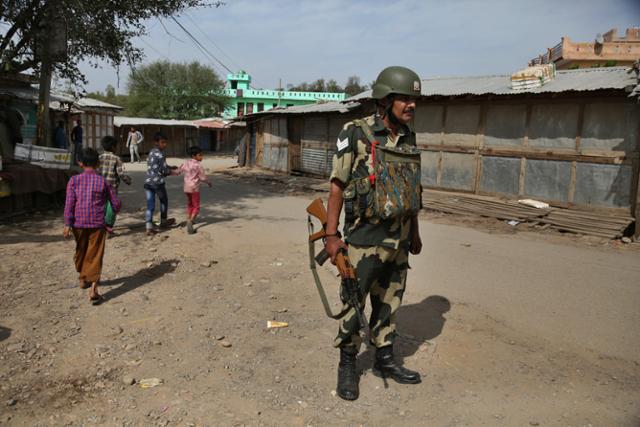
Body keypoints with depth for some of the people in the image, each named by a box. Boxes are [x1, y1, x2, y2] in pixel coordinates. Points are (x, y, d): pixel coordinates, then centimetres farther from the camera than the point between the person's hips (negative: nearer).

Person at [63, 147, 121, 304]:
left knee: (81, 251, 22)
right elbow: (116, 203, 4)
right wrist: (111, 216, 26)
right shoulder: (103, 181, 1)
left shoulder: (74, 180, 1)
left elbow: (69, 203, -8)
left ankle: (83, 278, 41)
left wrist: (67, 225, -8)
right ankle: (93, 289, -11)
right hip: (97, 224, -1)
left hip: (78, 223, 2)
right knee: (95, 256, -1)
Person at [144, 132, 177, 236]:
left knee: (150, 206, 3)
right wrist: (172, 172, 4)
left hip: (148, 182, 6)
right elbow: (163, 171, -14)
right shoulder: (160, 155, -13)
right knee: (164, 201, 17)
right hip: (158, 182, -6)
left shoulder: (151, 153, 14)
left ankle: (149, 227, -6)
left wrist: (171, 167, 22)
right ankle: (163, 221, 32)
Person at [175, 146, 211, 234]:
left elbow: (178, 171, 11)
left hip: (186, 188, 7)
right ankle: (190, 221, -21)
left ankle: (188, 220, 30)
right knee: (196, 207, -1)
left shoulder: (186, 163, 4)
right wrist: (208, 182, 6)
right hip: (194, 188, -7)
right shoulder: (198, 165, -15)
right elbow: (203, 178, -13)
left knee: (190, 205, 24)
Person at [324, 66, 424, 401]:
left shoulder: (408, 138, 7)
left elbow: (411, 190, 14)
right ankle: (347, 364, 24)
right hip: (364, 239, -6)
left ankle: (384, 360, 33)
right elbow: (337, 186, -10)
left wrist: (415, 233, 17)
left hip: (398, 241, 6)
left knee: (389, 304, 17)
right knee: (353, 304, 5)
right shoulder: (356, 134, -12)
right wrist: (331, 235, -13)